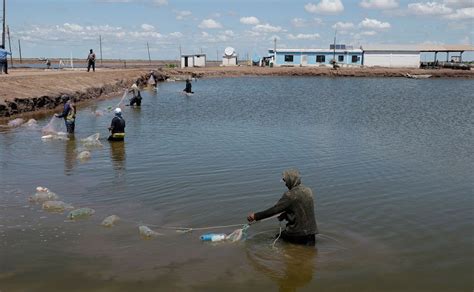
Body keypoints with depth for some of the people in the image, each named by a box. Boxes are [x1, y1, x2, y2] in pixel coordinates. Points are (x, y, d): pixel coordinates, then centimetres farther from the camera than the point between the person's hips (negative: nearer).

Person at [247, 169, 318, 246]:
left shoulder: (290, 195, -16)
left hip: (297, 232, -5)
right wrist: (285, 214, 23)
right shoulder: (308, 190, 6)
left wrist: (256, 216, -11)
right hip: (311, 230, 5)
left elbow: (274, 210, -17)